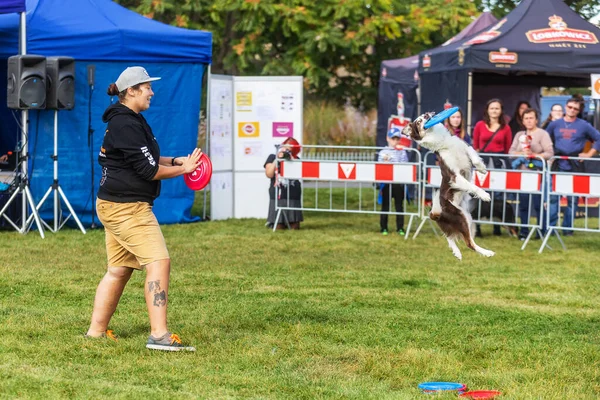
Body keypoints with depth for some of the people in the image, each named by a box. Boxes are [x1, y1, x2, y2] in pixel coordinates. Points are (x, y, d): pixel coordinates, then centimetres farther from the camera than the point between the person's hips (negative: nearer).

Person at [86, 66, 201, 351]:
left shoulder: (127, 121, 17)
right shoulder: (125, 125, -17)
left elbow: (144, 158, 26)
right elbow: (149, 170, -18)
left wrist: (175, 160, 12)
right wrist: (184, 169, -6)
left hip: (116, 206, 11)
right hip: (127, 208, -11)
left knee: (119, 270, 15)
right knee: (158, 262, -15)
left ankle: (96, 331, 20)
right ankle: (159, 335, -21)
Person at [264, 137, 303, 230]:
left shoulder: (295, 159, 13)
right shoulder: (272, 157, 11)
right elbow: (269, 174, -3)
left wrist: (291, 159, -7)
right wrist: (277, 159, -6)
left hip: (293, 197, 1)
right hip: (278, 197, -1)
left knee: (294, 227, -2)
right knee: (278, 228, -4)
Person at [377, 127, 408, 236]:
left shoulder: (402, 152, 7)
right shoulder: (383, 152, 6)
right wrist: (385, 162, -15)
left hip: (399, 183, 0)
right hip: (386, 182, 0)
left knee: (399, 205, 5)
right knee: (385, 205, 4)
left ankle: (400, 228, 10)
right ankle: (384, 228, 10)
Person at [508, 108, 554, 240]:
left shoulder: (542, 134, 1)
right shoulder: (519, 135, 16)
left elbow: (549, 153, -7)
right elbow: (511, 151, 10)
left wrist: (534, 155, -17)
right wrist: (522, 154, -9)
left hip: (536, 172, -5)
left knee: (537, 203, -8)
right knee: (523, 203, 4)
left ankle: (542, 231, -1)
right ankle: (523, 231, 10)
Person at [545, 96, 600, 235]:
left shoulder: (584, 125, 3)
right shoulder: (555, 124, 8)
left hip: (575, 165, -1)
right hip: (558, 165, 1)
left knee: (572, 199, 2)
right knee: (553, 197, -3)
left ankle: (568, 228, 10)